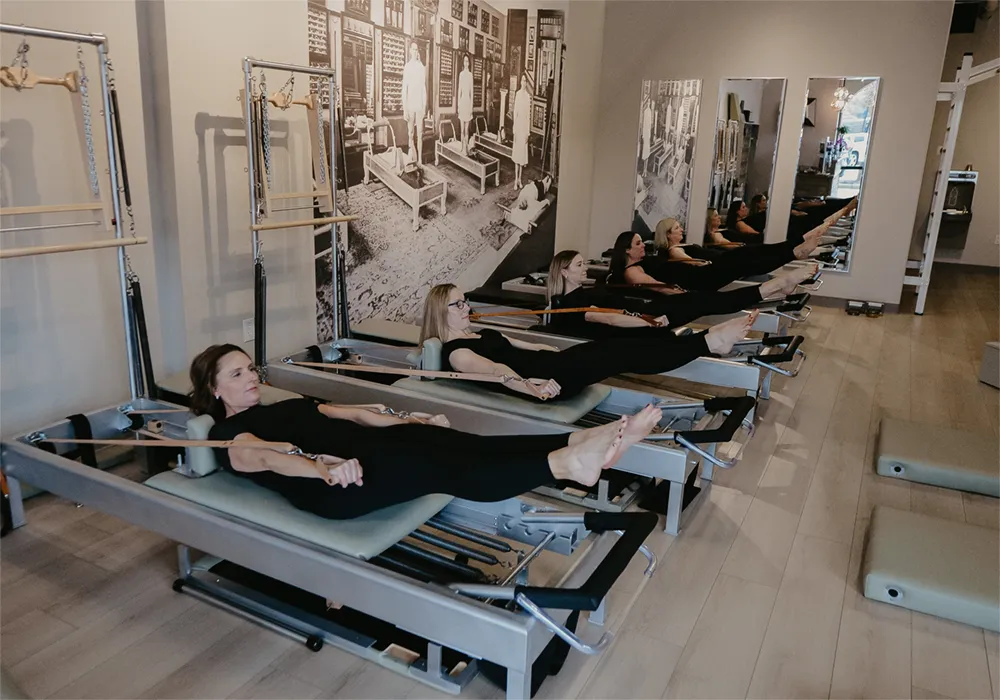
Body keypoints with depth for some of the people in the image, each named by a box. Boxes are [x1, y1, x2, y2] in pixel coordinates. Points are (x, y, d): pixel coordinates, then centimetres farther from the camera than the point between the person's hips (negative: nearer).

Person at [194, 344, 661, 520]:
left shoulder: (286, 404, 34)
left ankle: (581, 441, -36)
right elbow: (264, 457, -12)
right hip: (330, 486, -7)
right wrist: (323, 467, -34)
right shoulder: (226, 434, 12)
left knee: (448, 442, -21)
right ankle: (569, 464, -47)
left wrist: (408, 421, 8)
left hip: (358, 451, 7)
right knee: (440, 466, -30)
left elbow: (352, 415, 23)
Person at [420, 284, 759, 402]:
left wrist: (560, 352, 19)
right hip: (549, 376, -9)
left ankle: (708, 338, -10)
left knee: (617, 344, -7)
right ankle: (708, 342, -17)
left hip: (552, 364, 9)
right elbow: (494, 369, -23)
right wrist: (530, 385, -37)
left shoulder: (480, 335, 24)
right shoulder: (454, 352, -5)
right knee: (621, 354, -17)